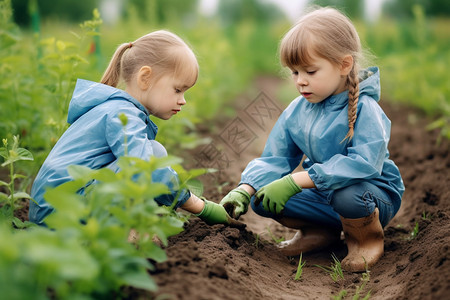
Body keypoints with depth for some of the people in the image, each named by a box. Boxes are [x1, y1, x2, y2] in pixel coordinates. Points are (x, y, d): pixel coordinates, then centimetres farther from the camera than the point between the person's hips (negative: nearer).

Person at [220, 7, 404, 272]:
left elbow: (364, 163, -37)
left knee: (346, 194, -40)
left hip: (376, 193, -5)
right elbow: (274, 159, 1)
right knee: (263, 197, -14)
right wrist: (244, 190, -20)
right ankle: (320, 231, 11)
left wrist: (295, 181, -39)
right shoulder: (296, 111, -2)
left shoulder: (364, 110, -22)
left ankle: (369, 238, -4)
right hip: (322, 192, 6)